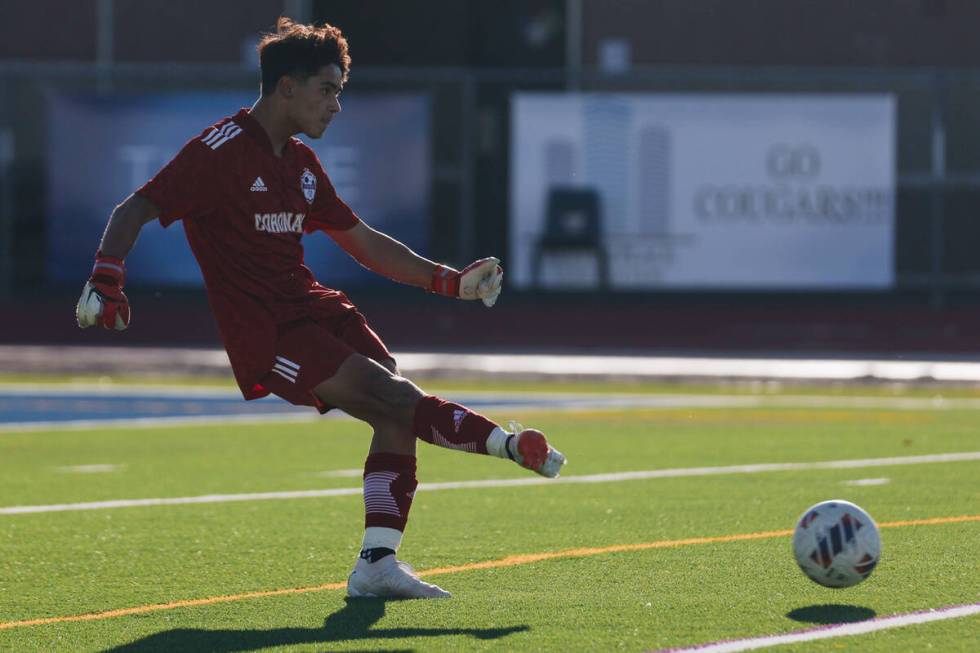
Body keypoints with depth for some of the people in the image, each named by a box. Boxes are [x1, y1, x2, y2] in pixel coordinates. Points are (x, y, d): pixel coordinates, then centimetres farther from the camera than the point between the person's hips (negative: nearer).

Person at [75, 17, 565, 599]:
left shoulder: (301, 162, 15)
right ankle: (504, 442, -11)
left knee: (397, 414, -10)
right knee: (391, 396, -21)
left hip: (311, 307, 8)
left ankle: (378, 562, -9)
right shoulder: (220, 151, -9)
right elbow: (135, 211, -12)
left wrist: (452, 281, 18)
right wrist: (106, 278, -29)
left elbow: (364, 242, 24)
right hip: (260, 331, -8)